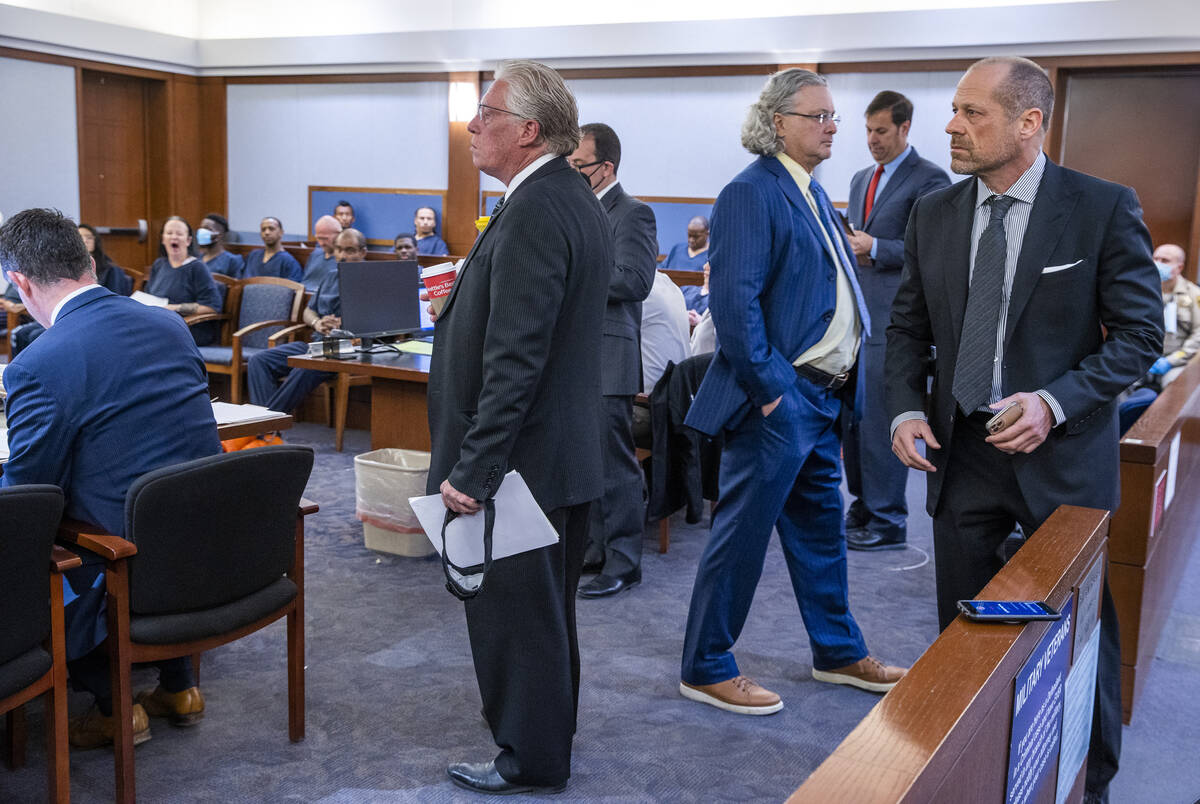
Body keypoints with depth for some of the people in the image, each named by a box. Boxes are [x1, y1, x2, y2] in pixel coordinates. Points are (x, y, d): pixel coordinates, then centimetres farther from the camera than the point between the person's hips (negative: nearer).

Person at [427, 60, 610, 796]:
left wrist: (472, 469, -23)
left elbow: (514, 361, -26)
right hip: (567, 451, 10)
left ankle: (531, 760, 21)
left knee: (514, 612, 5)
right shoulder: (577, 201, 11)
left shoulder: (533, 211, -21)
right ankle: (548, 733, 39)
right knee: (548, 609, 22)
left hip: (523, 459, -10)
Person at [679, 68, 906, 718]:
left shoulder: (812, 193, 15)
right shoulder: (752, 193, -15)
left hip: (819, 397, 10)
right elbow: (734, 300, -22)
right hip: (778, 400, -10)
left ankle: (839, 652, 36)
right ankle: (706, 669, 14)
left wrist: (835, 385, 14)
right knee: (742, 533, 0)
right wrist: (770, 386, -21)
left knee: (820, 528, 20)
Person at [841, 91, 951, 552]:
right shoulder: (861, 179, 19)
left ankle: (888, 523, 5)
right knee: (850, 414, 12)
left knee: (881, 421, -5)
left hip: (893, 319, -8)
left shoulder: (929, 180, -7)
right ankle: (862, 505, 26)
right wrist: (845, 242, 6)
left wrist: (875, 248, -19)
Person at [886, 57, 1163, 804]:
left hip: (1062, 456, -3)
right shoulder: (934, 213, 3)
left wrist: (1055, 402, -21)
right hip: (961, 452, 4)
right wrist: (907, 409, -6)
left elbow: (1140, 333, -8)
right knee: (964, 630, 14)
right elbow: (909, 327, 10)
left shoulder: (1105, 208, -10)